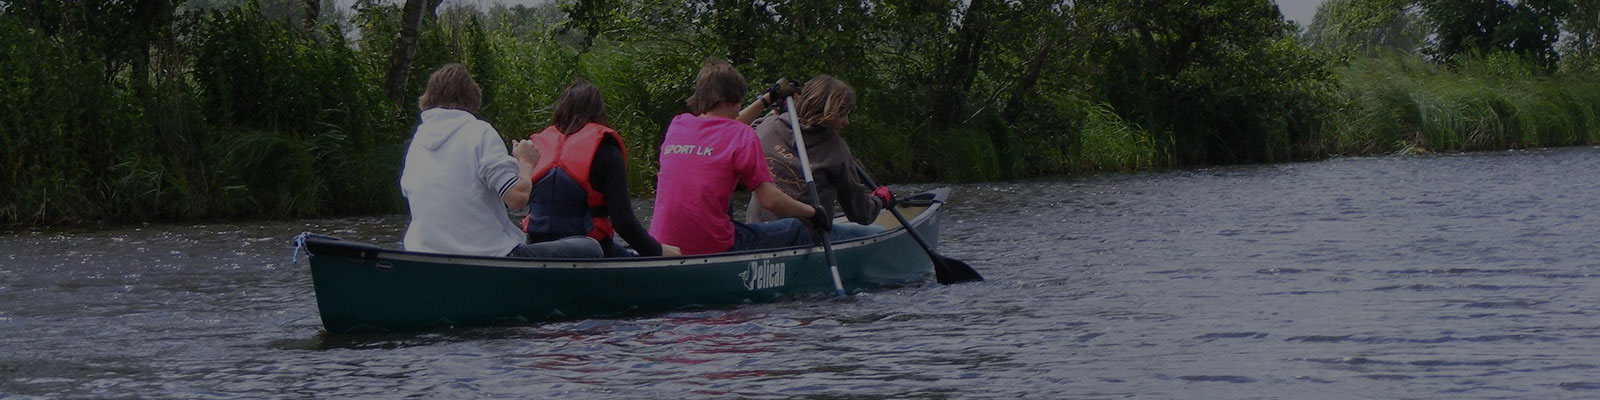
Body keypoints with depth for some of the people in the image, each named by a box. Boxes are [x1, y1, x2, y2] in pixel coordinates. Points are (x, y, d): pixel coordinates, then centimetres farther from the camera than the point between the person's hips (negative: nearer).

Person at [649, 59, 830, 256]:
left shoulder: (676, 124, 11)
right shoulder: (743, 136, -7)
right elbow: (770, 200, -11)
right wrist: (813, 212, 6)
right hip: (713, 248, -6)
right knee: (795, 230, 13)